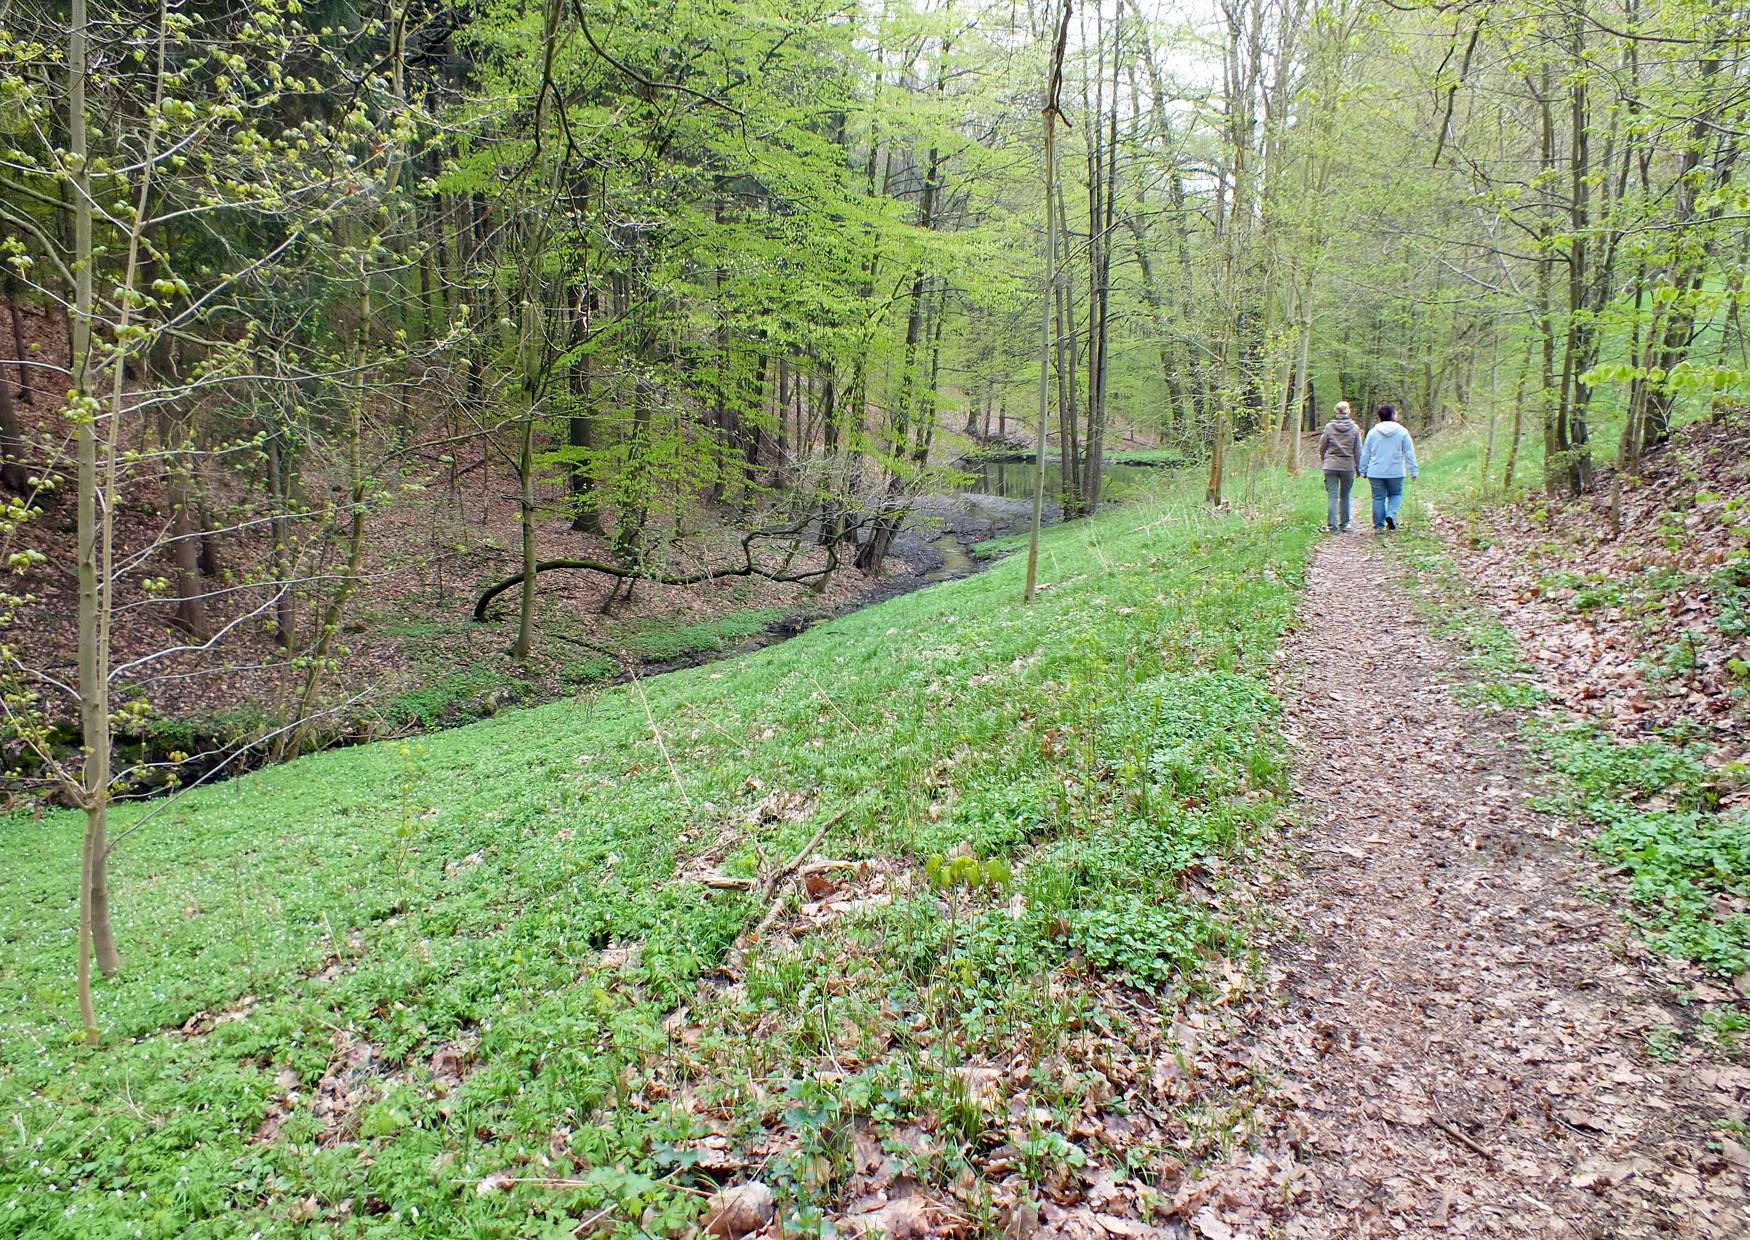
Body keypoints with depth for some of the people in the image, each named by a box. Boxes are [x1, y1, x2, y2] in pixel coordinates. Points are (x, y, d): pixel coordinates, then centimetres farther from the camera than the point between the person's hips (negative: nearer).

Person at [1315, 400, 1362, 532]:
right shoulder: (1354, 428, -1)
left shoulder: (1329, 427, -4)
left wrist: (1322, 460, 23)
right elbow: (1358, 450, 3)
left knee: (1332, 496, 0)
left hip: (1331, 465, -1)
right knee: (1345, 496, 13)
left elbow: (1322, 447, 5)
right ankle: (1344, 524, 18)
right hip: (1348, 466, 1)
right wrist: (1358, 467, 12)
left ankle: (1332, 525, -6)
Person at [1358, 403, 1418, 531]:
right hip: (1395, 472, -1)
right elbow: (1409, 453, -1)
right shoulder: (1402, 432, -2)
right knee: (1395, 494, 16)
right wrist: (1413, 470, 4)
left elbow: (1365, 453, 7)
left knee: (1378, 498, 7)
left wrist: (1363, 470, 15)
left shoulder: (1372, 432, 2)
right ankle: (1391, 514, -9)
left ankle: (1379, 525, 7)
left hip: (1375, 472, 1)